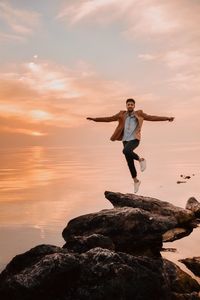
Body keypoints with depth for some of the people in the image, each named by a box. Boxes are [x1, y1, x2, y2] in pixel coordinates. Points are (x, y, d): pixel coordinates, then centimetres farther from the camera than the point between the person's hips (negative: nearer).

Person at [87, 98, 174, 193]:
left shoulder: (138, 114, 0)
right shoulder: (122, 114, 7)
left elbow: (152, 117, -2)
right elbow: (109, 119, 9)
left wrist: (167, 118, -8)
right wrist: (95, 119, 5)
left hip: (134, 140, -4)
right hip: (125, 140, 4)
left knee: (126, 151, -34)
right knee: (130, 163, 7)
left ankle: (140, 160, -9)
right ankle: (136, 181, 25)